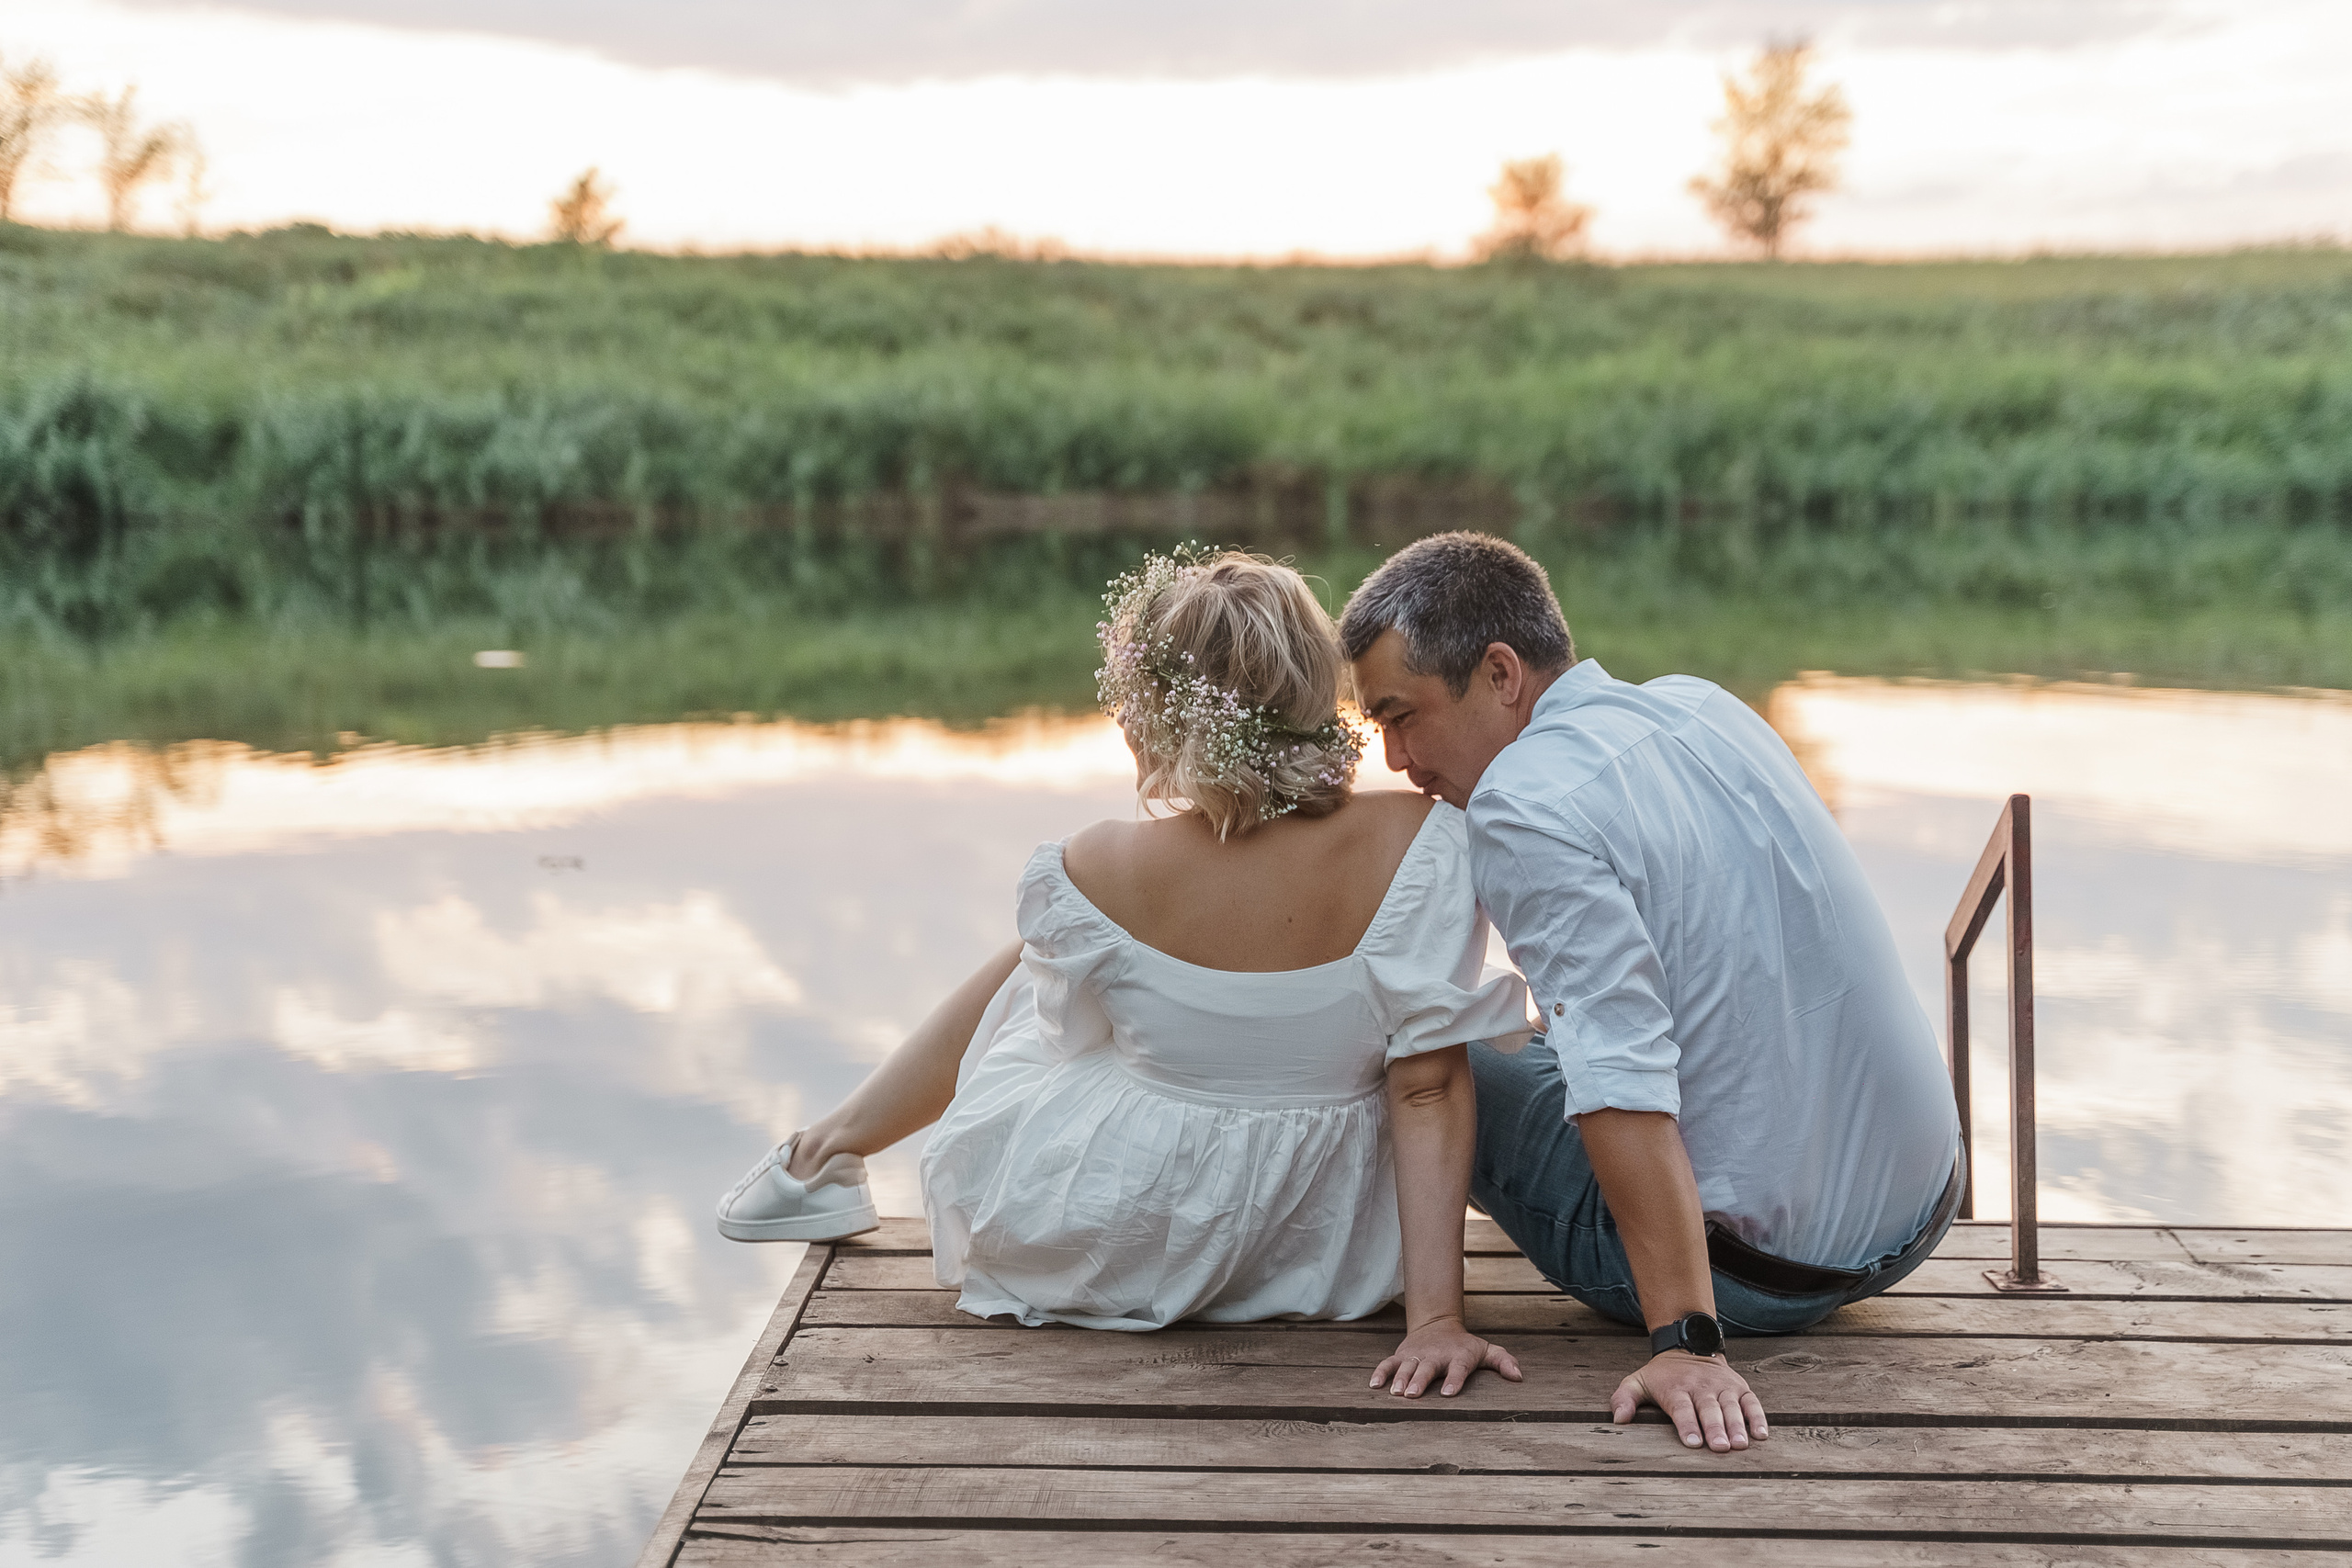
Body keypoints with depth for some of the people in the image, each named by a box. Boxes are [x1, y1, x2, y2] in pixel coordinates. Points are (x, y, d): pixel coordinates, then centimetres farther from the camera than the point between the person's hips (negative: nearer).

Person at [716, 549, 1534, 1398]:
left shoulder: (1100, 873, -24)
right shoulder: (1420, 842, -22)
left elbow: (1071, 1029, -3)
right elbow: (1431, 1090, -20)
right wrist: (1435, 1316, -15)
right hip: (1313, 1253, 2)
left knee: (1031, 963, 30)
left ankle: (835, 1145, 51)